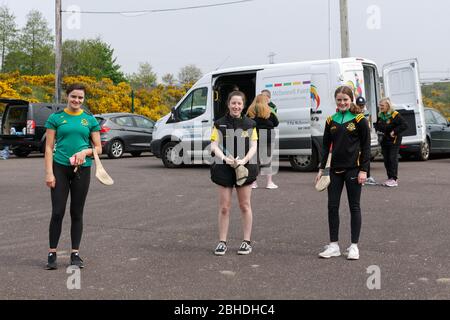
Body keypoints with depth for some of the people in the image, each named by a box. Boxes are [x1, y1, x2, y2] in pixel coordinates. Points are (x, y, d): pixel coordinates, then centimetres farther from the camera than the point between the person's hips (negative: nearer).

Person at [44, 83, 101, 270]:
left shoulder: (90, 120, 7)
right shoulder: (56, 118, 3)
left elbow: (98, 148, 8)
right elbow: (49, 147, 1)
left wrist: (85, 151, -13)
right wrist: (49, 173, -8)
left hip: (82, 169, 2)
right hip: (60, 168, -1)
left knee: (77, 213, 7)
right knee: (57, 212, -3)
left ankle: (75, 254, 16)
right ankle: (52, 254, 8)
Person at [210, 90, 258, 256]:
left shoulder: (250, 124, 5)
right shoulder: (220, 124, 2)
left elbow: (254, 146, -1)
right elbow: (214, 145, -5)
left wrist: (244, 160, -19)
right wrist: (225, 158, -23)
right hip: (224, 168, 0)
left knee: (245, 205, 9)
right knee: (224, 207, 3)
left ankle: (247, 241, 18)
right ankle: (222, 242, 12)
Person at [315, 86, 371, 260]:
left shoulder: (359, 120, -4)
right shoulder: (331, 120, 8)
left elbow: (366, 146, -4)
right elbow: (326, 146, 12)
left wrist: (364, 170, -10)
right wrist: (321, 169, 7)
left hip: (353, 169, -4)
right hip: (335, 169, 4)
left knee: (354, 207, 4)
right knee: (332, 206, 4)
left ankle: (354, 246, 12)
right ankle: (333, 246, 14)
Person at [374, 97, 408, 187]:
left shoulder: (395, 115, -13)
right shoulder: (380, 116, 9)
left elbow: (405, 125, -18)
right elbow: (377, 125, 26)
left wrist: (394, 131, -20)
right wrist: (378, 130, 5)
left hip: (394, 140, -7)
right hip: (384, 140, 7)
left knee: (393, 159, -9)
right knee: (386, 159, 7)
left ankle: (394, 179, -6)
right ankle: (390, 178, 15)